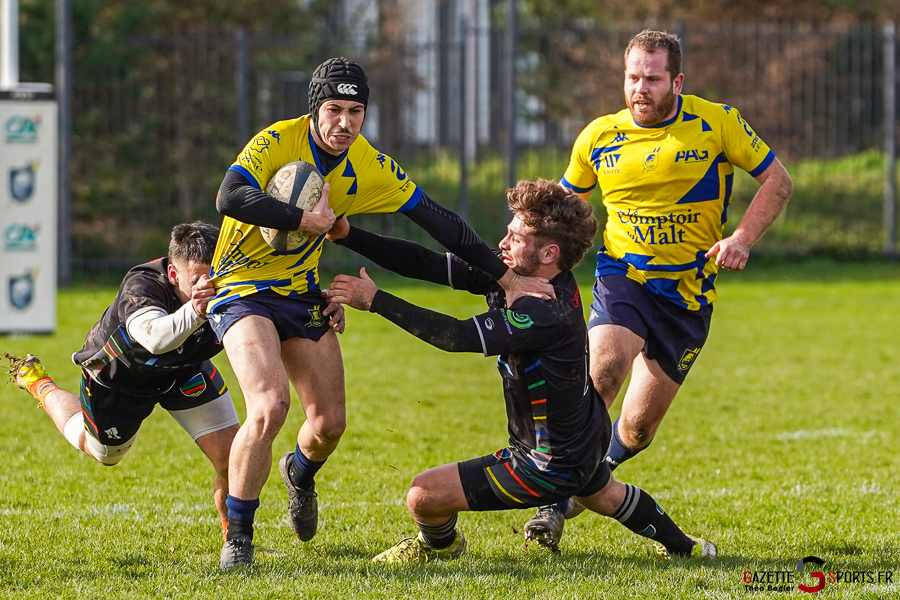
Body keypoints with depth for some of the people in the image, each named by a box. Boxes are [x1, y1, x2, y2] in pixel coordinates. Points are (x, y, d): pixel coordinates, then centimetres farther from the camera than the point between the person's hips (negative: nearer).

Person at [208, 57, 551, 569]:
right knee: (269, 407, -25)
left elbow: (437, 221, 0)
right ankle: (238, 536, -10)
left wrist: (505, 276, -1)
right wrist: (303, 218, -32)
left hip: (302, 295, 6)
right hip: (243, 291, -6)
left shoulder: (372, 168, -4)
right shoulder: (277, 142, -19)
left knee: (330, 423, 6)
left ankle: (300, 472, 45)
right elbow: (230, 198, -34)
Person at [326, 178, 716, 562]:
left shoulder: (548, 314, -35)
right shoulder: (511, 276, -10)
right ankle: (681, 546, 61)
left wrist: (374, 300, -39)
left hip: (550, 467, -10)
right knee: (601, 494, 39)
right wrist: (348, 236, -17)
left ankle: (440, 544, 27)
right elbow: (432, 266, -11)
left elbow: (457, 337, -42)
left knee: (423, 496, -7)